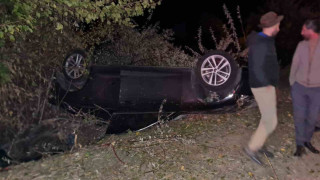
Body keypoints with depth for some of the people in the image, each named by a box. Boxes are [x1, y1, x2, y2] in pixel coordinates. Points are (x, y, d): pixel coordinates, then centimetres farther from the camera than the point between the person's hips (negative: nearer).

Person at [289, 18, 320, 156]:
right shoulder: (301, 45, -2)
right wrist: (292, 83, 8)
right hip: (299, 87, 1)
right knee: (299, 116, 2)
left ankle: (307, 140, 32)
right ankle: (300, 144, 15)